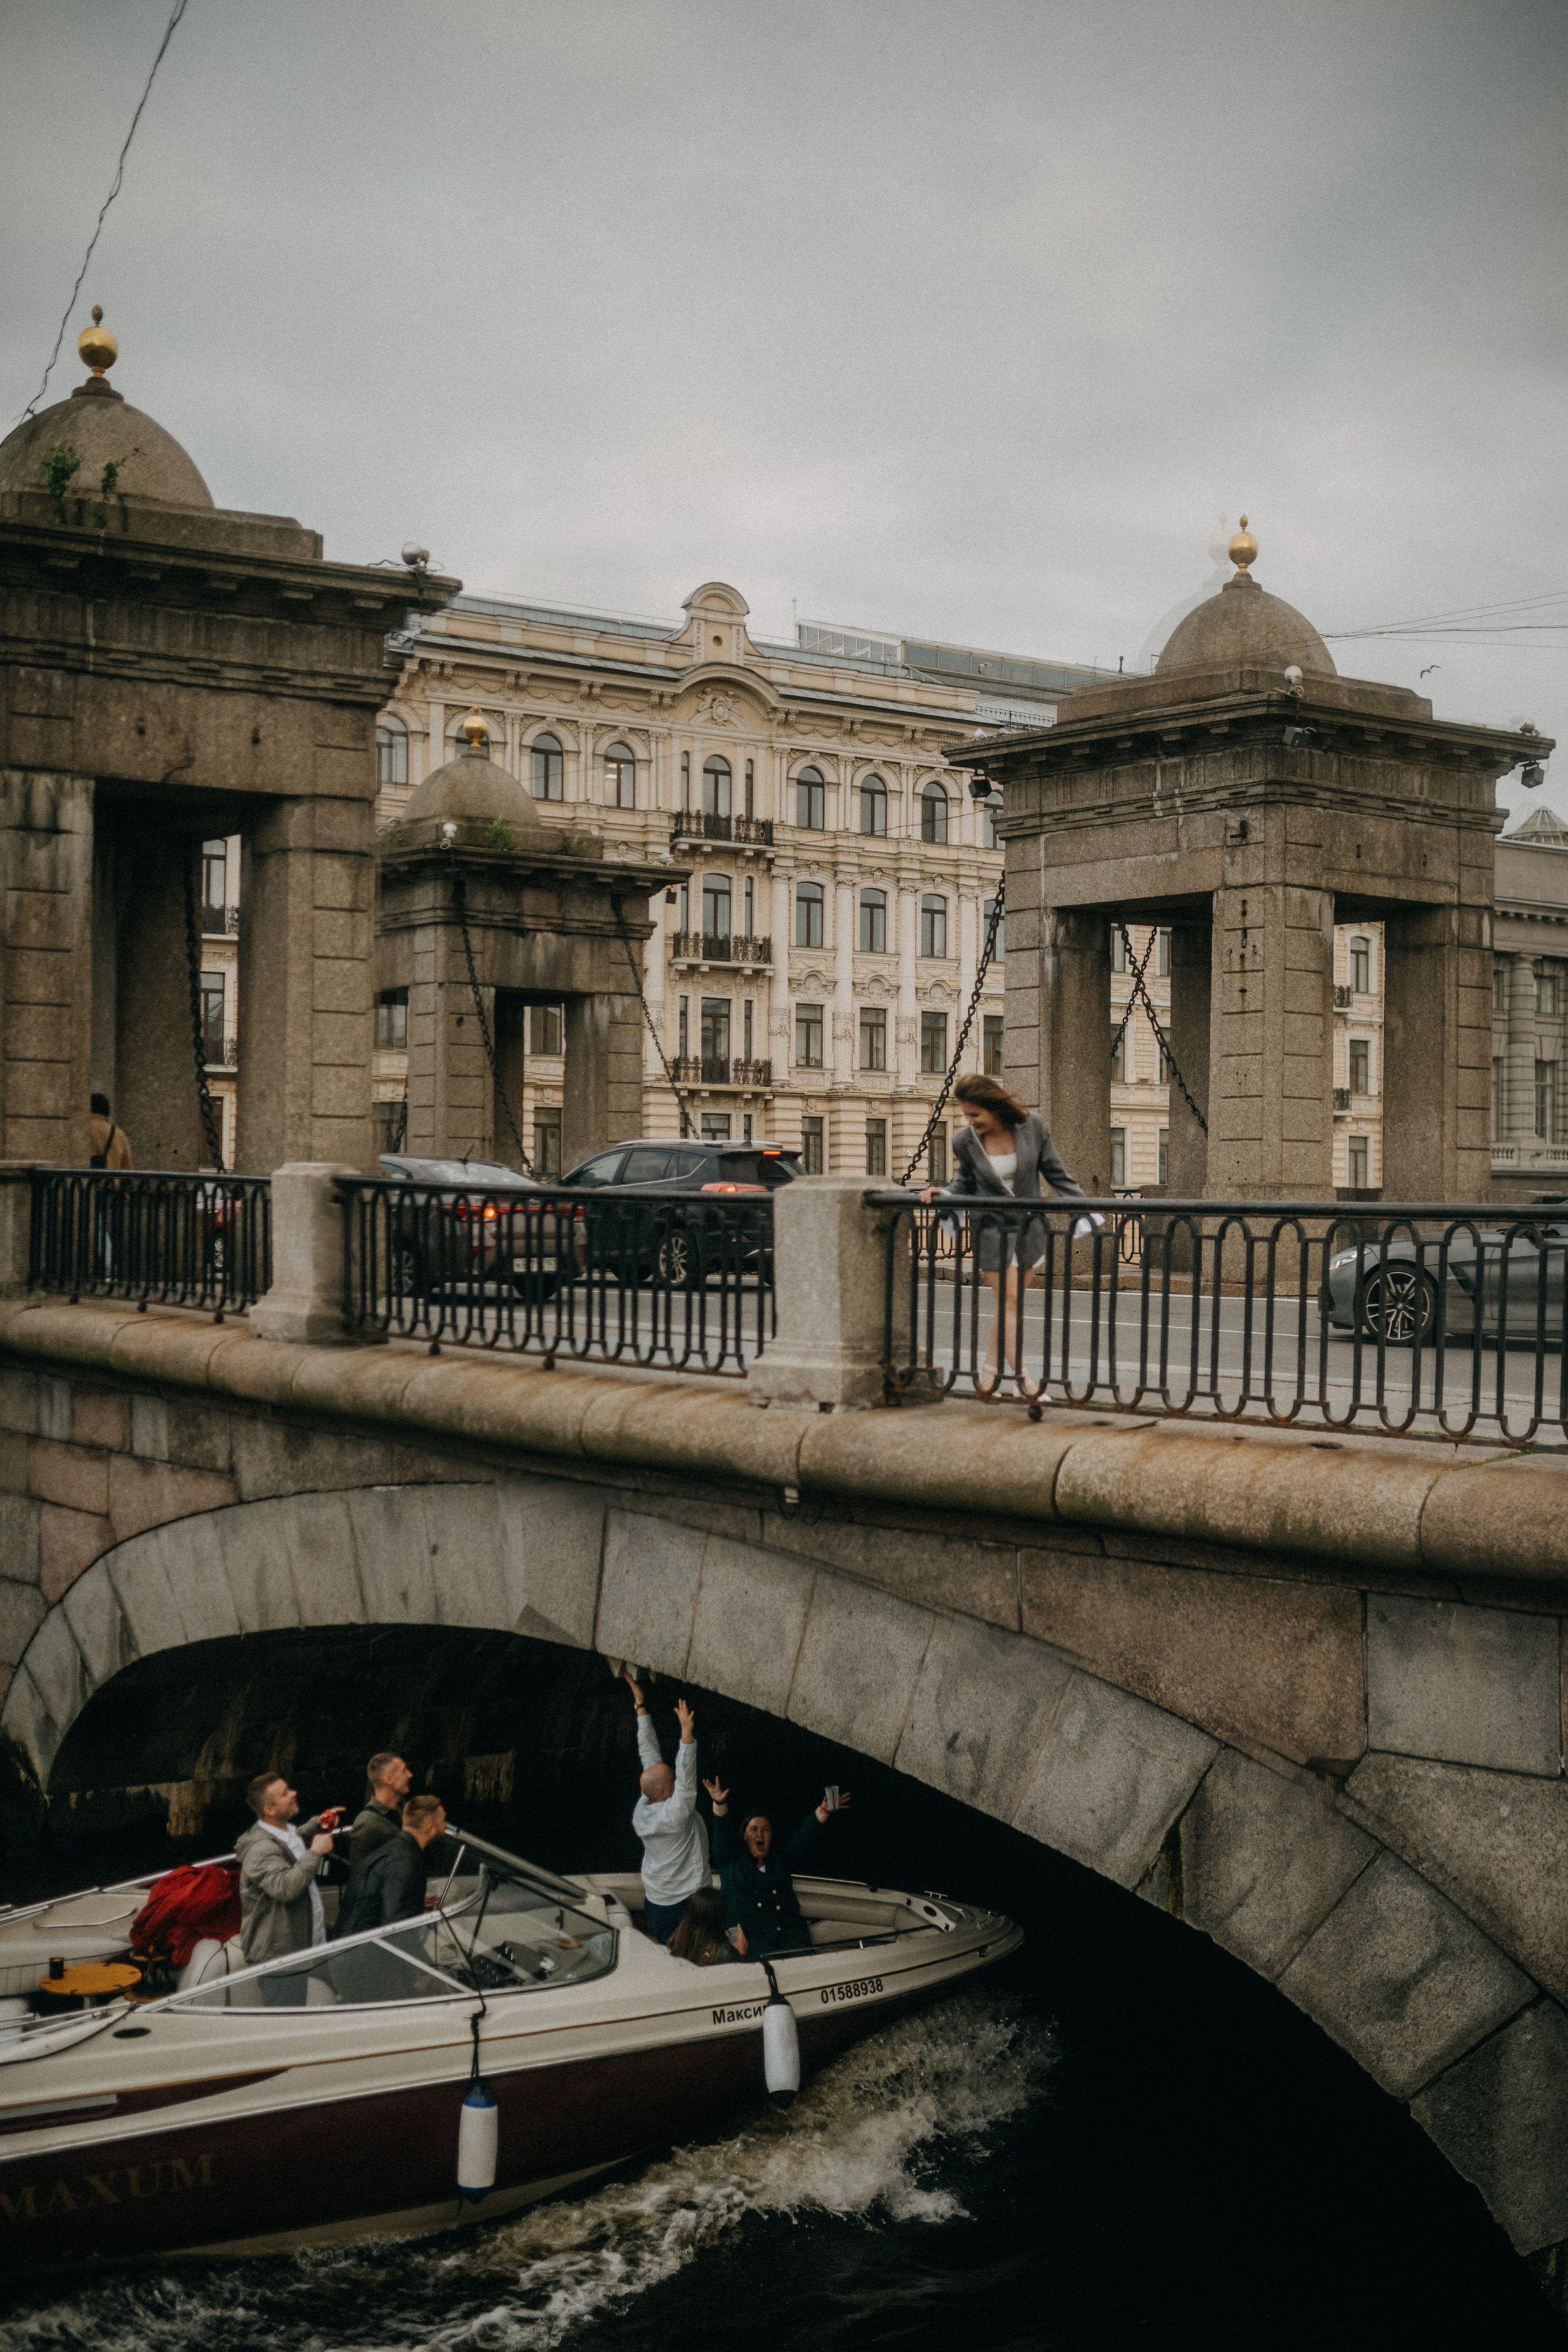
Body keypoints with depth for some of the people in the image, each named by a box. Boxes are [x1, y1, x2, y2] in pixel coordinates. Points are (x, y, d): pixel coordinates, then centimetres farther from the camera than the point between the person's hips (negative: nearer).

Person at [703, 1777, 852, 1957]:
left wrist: (824, 1809, -2)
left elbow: (806, 1835, 14)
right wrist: (720, 1804, -19)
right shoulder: (732, 1861, 18)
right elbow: (723, 1833, 0)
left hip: (789, 1931, 3)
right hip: (750, 1934, -3)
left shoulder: (781, 1860, 25)